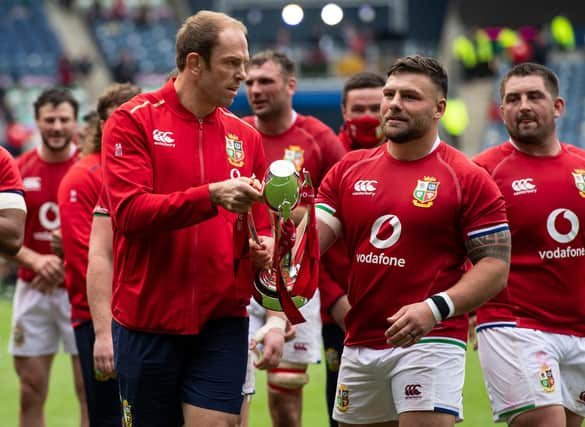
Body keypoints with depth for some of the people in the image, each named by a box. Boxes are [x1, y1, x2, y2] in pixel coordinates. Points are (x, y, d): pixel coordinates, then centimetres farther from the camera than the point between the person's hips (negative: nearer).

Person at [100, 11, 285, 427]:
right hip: (148, 323, -2)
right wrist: (210, 196, -26)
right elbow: (129, 211, -15)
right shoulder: (134, 121, -3)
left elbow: (265, 234, 11)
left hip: (223, 322, 3)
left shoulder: (245, 136, 8)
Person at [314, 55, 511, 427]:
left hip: (431, 341, -5)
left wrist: (435, 307, -22)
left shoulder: (469, 180, -5)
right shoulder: (348, 170, 9)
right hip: (359, 345, 6)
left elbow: (495, 266, -8)